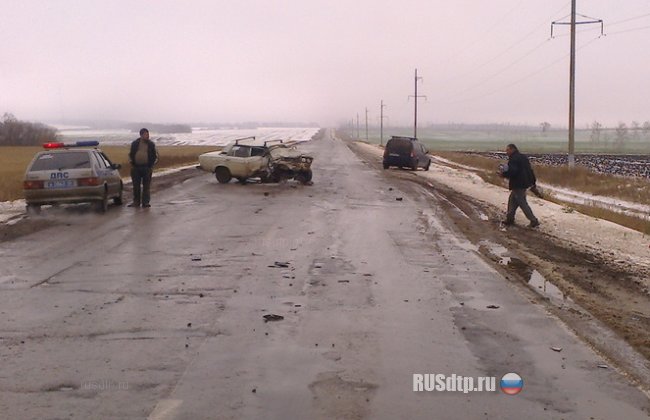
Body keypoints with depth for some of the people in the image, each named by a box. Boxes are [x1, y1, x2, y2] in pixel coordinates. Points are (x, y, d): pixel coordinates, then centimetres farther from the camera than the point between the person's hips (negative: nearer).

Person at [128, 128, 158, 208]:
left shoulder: (151, 144, 4)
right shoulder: (134, 143, 6)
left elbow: (155, 156, 9)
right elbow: (130, 154, 15)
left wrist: (151, 166, -1)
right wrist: (132, 164, 4)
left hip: (147, 168, -1)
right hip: (136, 168, 1)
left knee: (146, 186, 0)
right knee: (136, 186, 6)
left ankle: (145, 202, 6)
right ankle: (136, 202, 15)